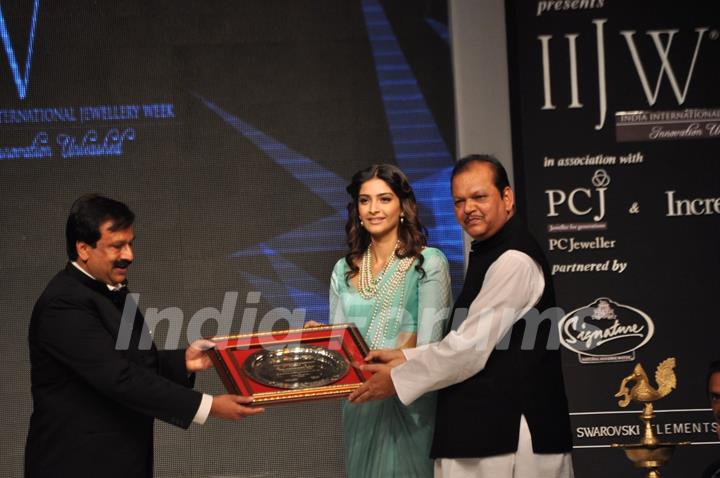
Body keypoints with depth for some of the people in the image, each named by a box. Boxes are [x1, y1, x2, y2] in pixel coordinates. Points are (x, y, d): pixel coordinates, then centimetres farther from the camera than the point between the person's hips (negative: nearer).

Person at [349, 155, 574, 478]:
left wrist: (398, 379, -6)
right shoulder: (490, 256, 20)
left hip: (509, 436, -10)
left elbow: (472, 348, -16)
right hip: (485, 431, 10)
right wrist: (404, 358, 10)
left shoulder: (514, 260, -13)